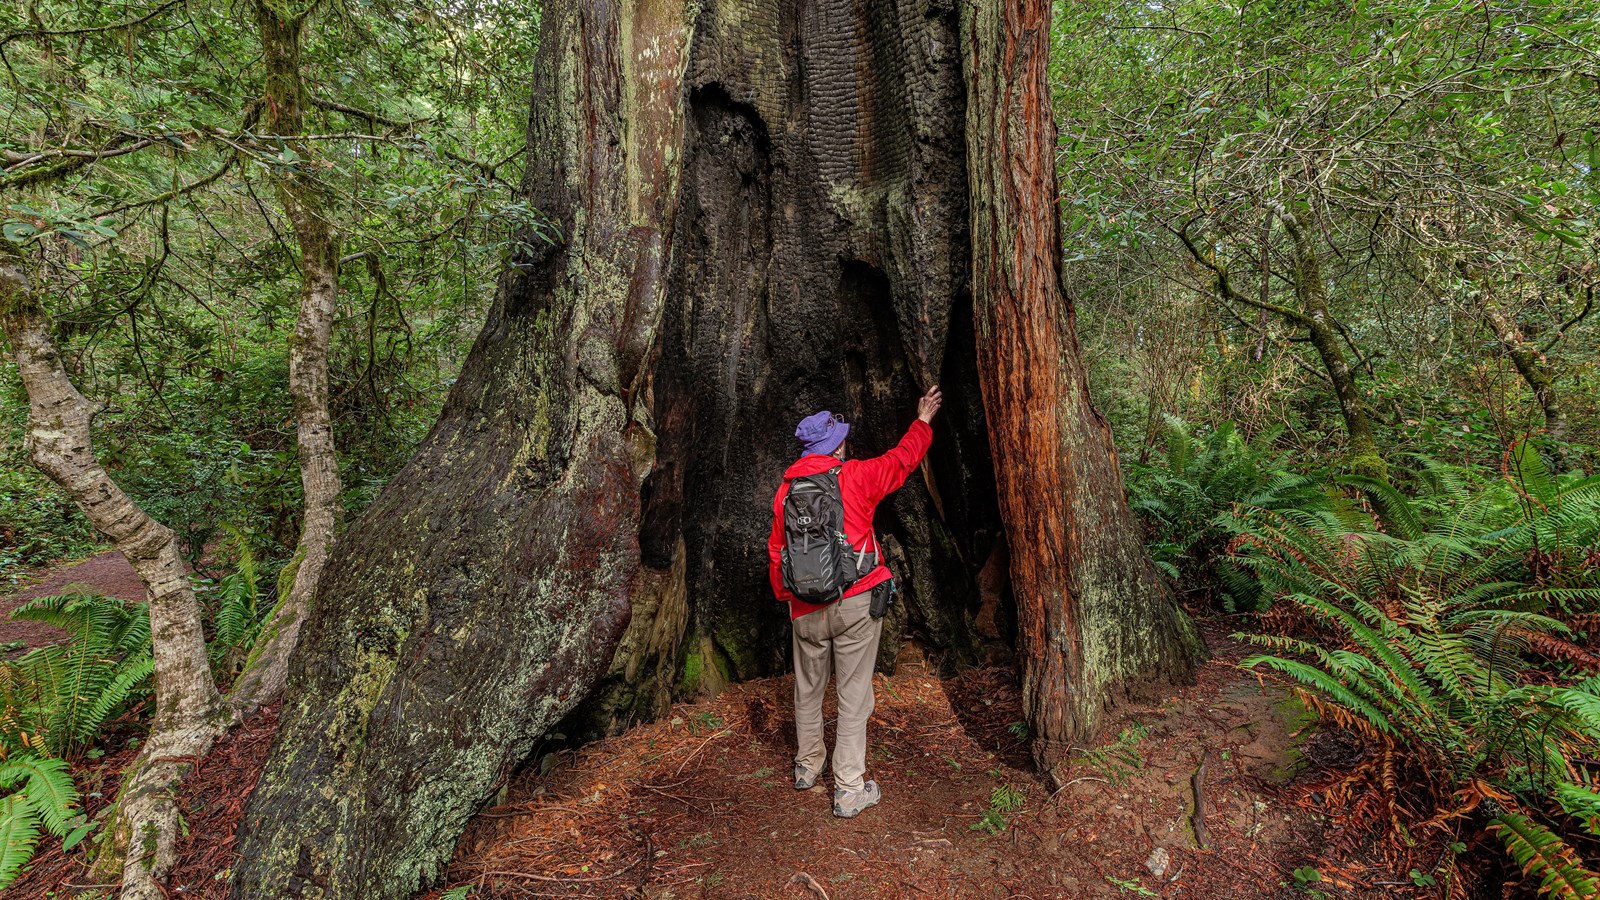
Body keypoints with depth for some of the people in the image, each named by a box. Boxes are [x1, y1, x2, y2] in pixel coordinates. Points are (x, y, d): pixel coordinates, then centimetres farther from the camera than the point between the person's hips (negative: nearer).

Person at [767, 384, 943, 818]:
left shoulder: (786, 490, 5)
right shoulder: (856, 477, -6)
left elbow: (777, 553, 10)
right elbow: (902, 460, 10)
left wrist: (784, 596, 24)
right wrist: (923, 420, 26)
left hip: (806, 608, 4)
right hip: (856, 602, -4)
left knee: (808, 687, 19)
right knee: (853, 693, 4)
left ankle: (807, 766, 36)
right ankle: (849, 789, 10)